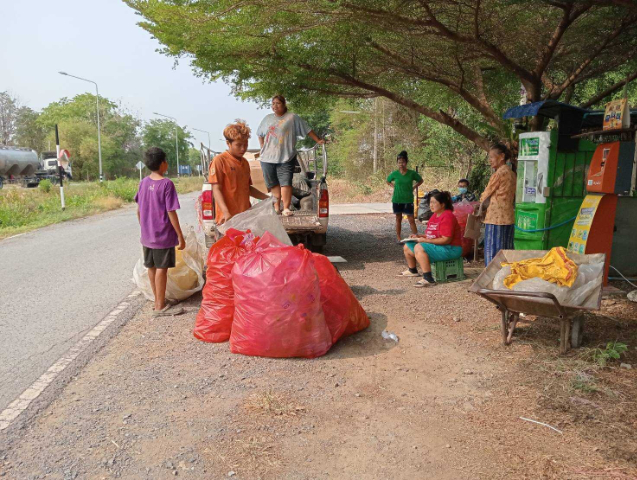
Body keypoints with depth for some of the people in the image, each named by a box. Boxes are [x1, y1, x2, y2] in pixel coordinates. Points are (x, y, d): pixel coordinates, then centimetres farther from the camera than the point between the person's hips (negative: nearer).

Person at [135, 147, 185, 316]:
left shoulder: (144, 182, 4)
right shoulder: (167, 184, -15)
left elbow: (139, 210, 10)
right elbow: (171, 213, -16)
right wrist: (180, 236, -11)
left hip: (147, 235, 6)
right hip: (163, 236, -6)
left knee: (152, 267, 14)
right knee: (161, 269, 0)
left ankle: (158, 301, 27)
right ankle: (160, 306, 6)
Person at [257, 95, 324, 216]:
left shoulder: (292, 118, 1)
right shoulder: (267, 118, 15)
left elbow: (307, 130, 4)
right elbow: (260, 135, 25)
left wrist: (318, 140, 0)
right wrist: (263, 148, 15)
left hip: (285, 158, -4)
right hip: (268, 158, 4)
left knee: (285, 183, -11)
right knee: (274, 183, 7)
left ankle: (286, 208, -9)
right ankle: (276, 206, 16)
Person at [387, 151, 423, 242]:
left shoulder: (412, 173, -5)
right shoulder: (394, 173, -3)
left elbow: (420, 180, 11)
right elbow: (388, 181, 16)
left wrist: (413, 187, 0)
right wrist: (395, 187, 2)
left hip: (408, 200, -1)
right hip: (397, 200, 1)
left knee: (411, 219, -4)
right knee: (398, 219, 9)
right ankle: (399, 238, 18)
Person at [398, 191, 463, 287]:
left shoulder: (447, 217, -19)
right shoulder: (435, 215, 11)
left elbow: (446, 240, -26)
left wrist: (425, 240, -23)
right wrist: (419, 236, 3)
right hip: (436, 246, 10)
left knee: (419, 248, -33)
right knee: (407, 247, 13)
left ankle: (428, 279, -33)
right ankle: (412, 270, 38)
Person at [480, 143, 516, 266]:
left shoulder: (499, 173, -12)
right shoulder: (511, 173, 13)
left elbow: (486, 194, -4)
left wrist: (481, 199, 17)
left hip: (496, 218, -8)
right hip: (508, 217, 8)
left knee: (493, 252, -3)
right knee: (506, 250, 12)